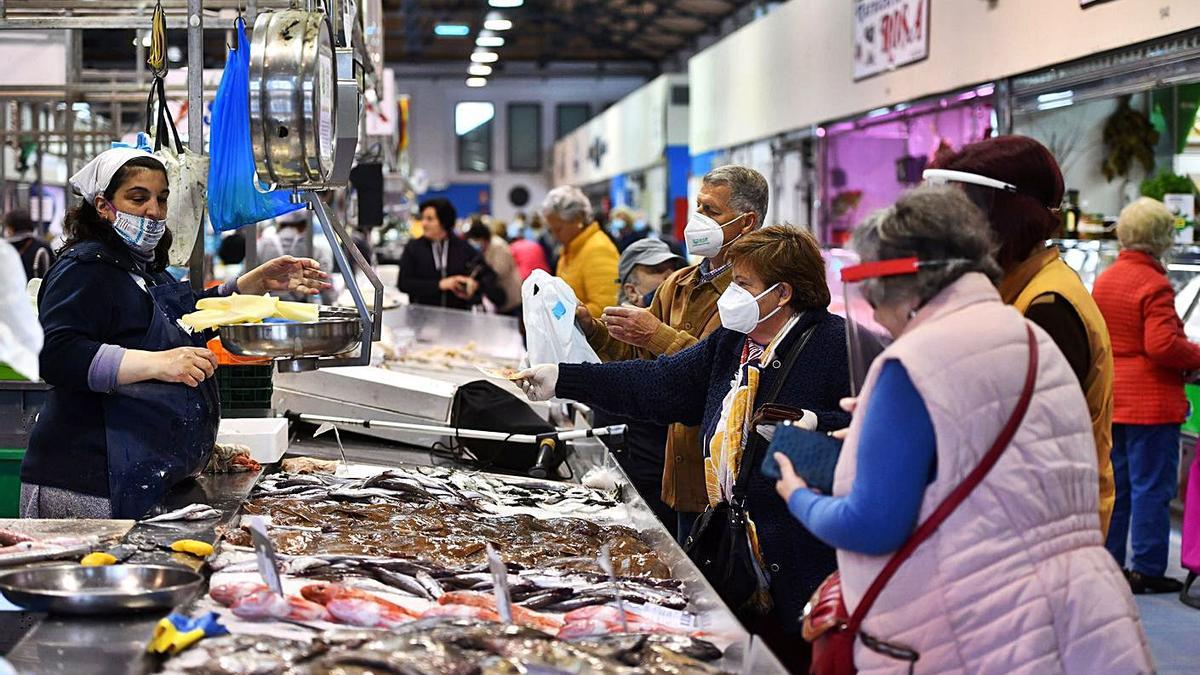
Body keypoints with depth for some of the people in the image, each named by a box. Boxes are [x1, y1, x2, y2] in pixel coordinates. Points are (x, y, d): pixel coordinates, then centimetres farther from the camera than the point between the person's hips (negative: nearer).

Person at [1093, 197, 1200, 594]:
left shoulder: (1104, 281, 8)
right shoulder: (1154, 285, -16)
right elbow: (1163, 345, -23)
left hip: (1111, 398, 8)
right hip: (1151, 401, -8)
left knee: (1114, 483, 15)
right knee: (1151, 486, 0)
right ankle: (1147, 569, 5)